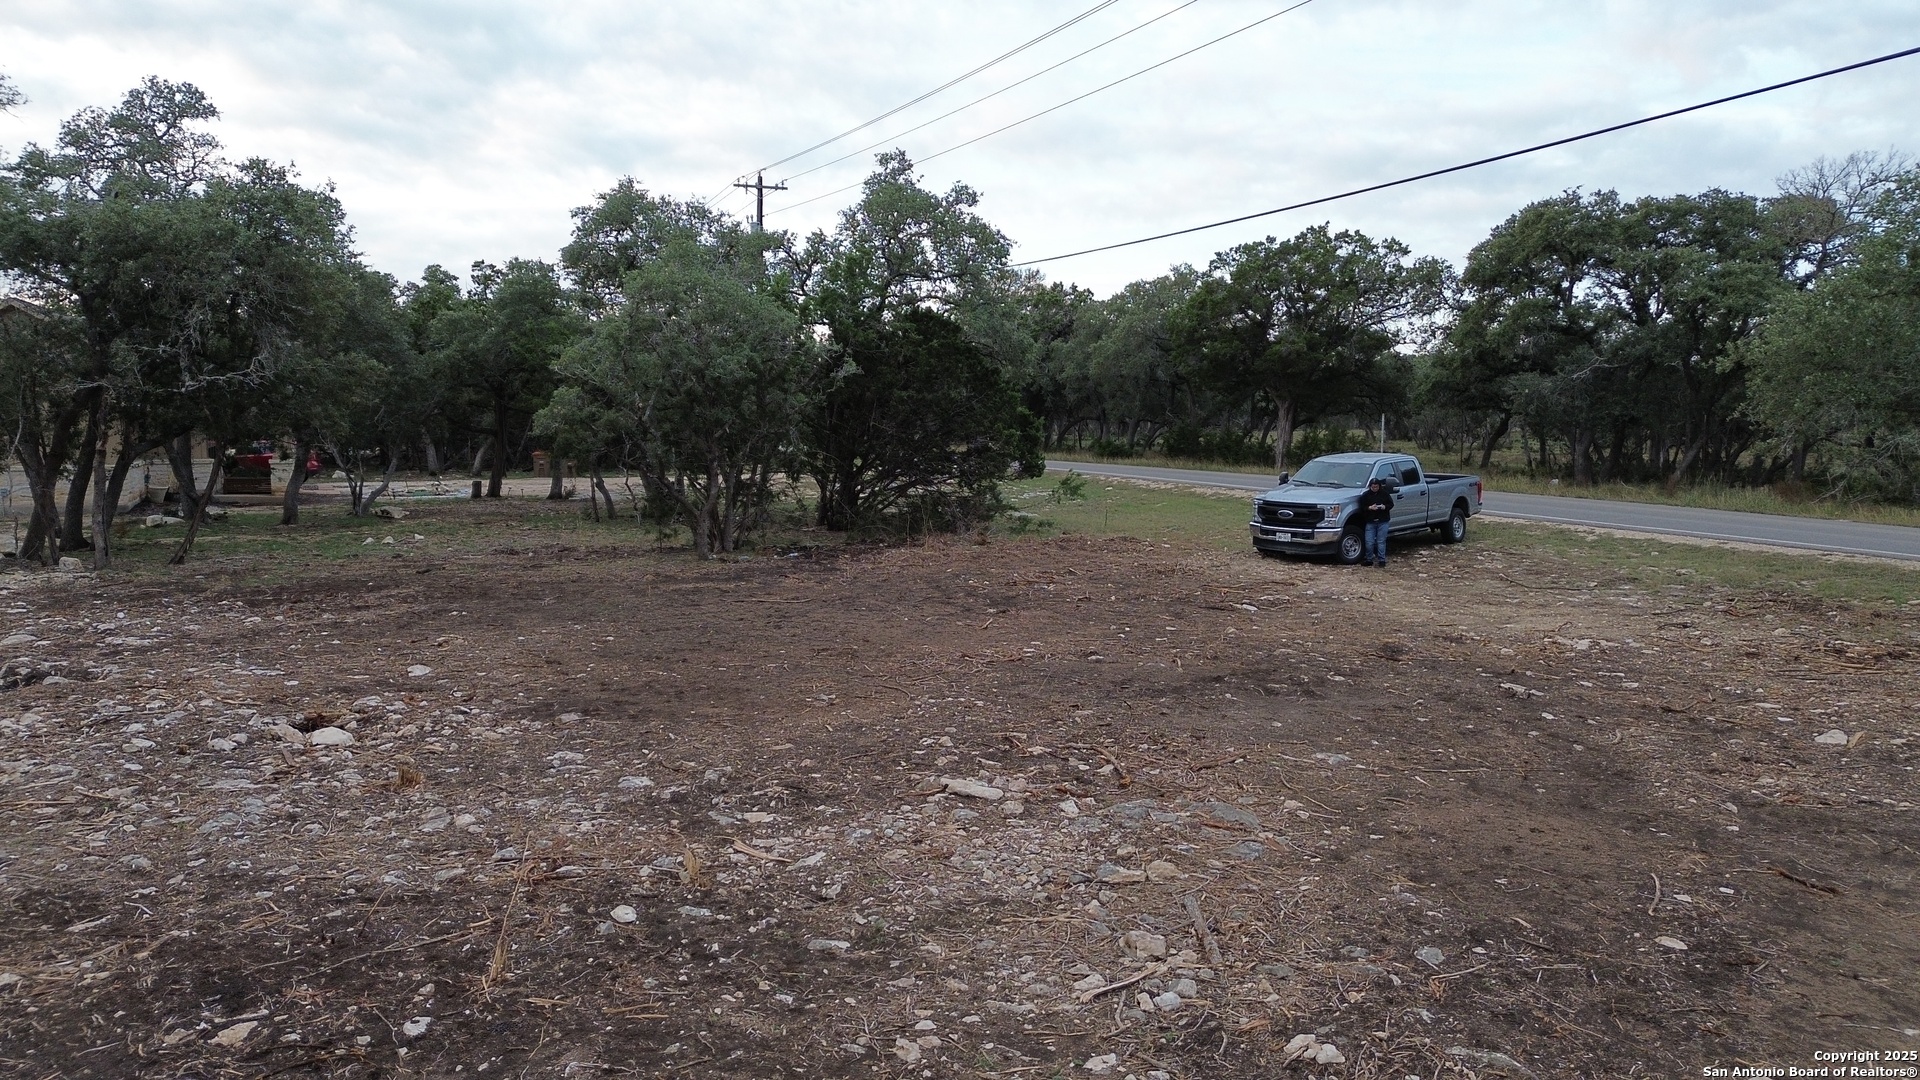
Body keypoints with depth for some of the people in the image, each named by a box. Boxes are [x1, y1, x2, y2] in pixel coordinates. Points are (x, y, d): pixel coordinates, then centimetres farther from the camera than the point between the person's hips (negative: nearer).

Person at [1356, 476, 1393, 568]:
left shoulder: (1385, 493, 3)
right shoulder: (1365, 495, 2)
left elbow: (1391, 504, 6)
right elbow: (1362, 507, 1)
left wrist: (1385, 507, -14)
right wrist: (1369, 508, -18)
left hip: (1382, 522, -1)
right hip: (1370, 522, 1)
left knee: (1381, 542, 1)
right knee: (1369, 542, -2)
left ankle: (1381, 560, 8)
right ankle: (1369, 559, 13)